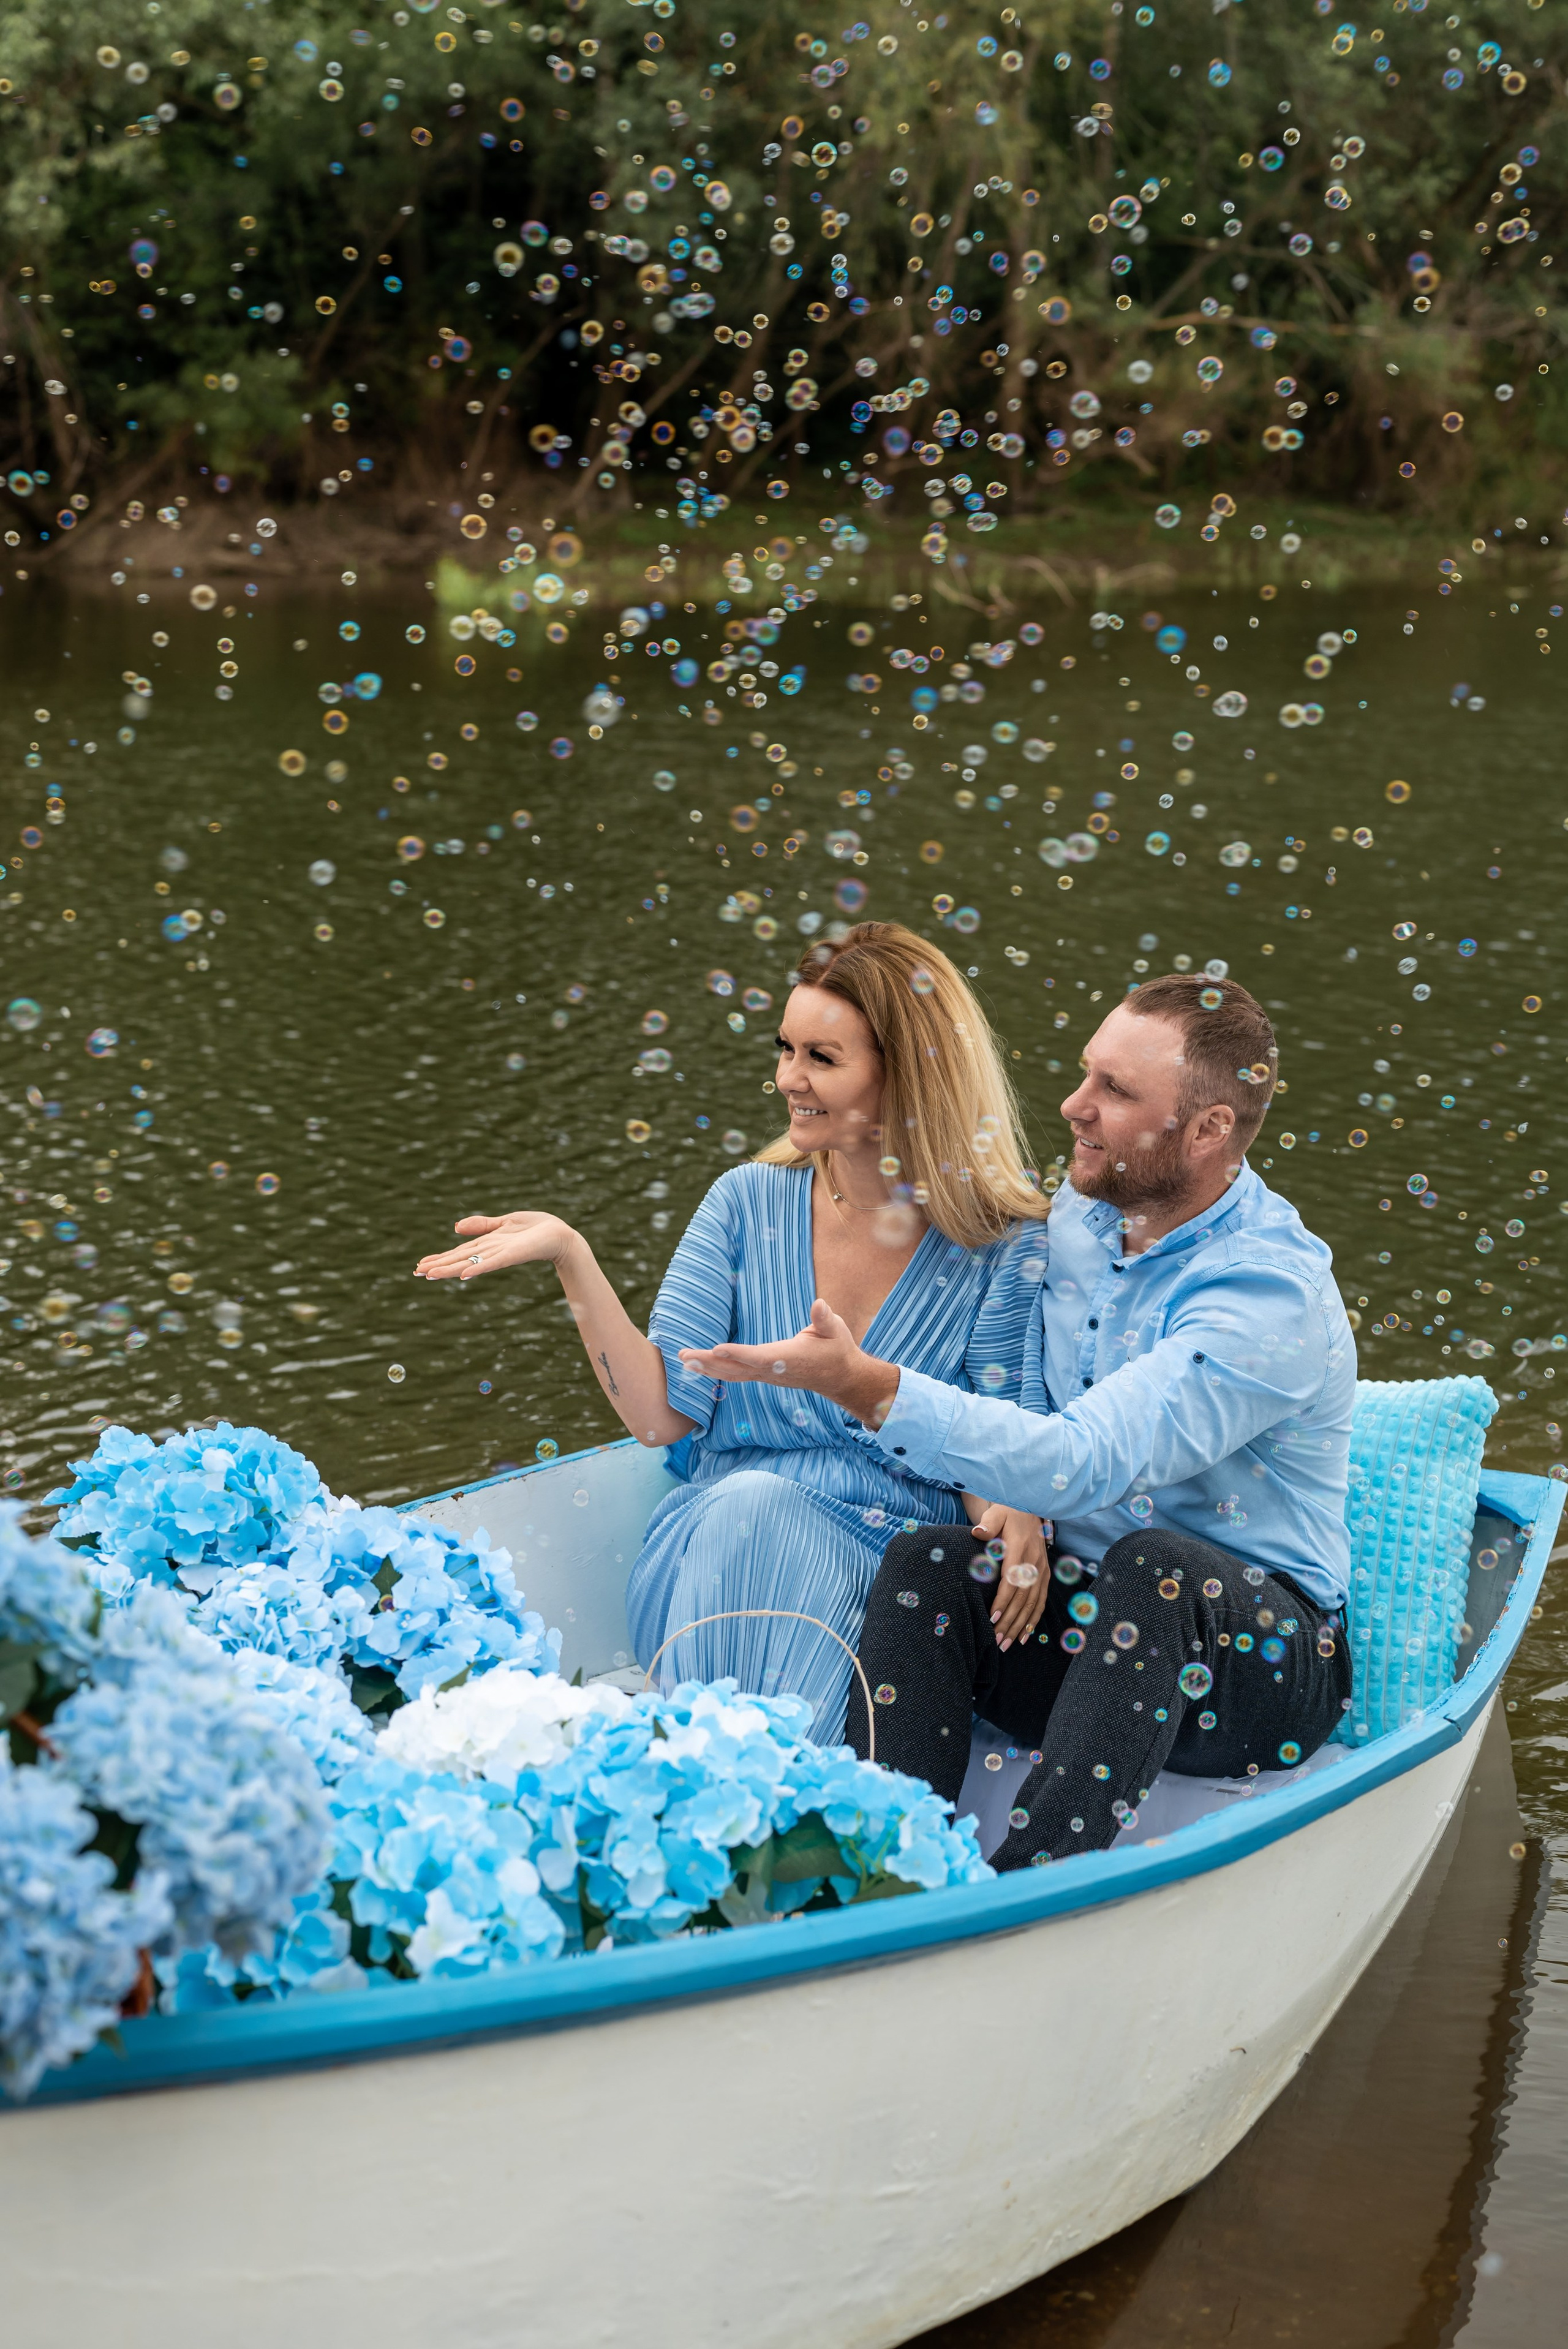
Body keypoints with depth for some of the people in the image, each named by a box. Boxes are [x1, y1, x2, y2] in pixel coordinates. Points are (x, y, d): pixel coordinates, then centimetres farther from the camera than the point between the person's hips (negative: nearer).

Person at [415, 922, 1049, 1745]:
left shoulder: (1007, 1249, 1)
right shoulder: (750, 1204, 8)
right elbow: (664, 1412, -1)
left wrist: (1014, 1526, -24)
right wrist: (572, 1258, -11)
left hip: (883, 1573, -2)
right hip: (713, 1550, 2)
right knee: (746, 1502, -34)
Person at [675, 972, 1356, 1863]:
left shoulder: (1276, 1293, -22)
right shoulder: (1077, 1214, 3)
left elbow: (1086, 1464, -32)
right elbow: (1028, 1404, 16)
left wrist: (867, 1386, -37)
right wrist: (1020, 1522, -7)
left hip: (1263, 1662, -6)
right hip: (1082, 1621, 6)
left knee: (1152, 1564, -37)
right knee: (927, 1563, -21)